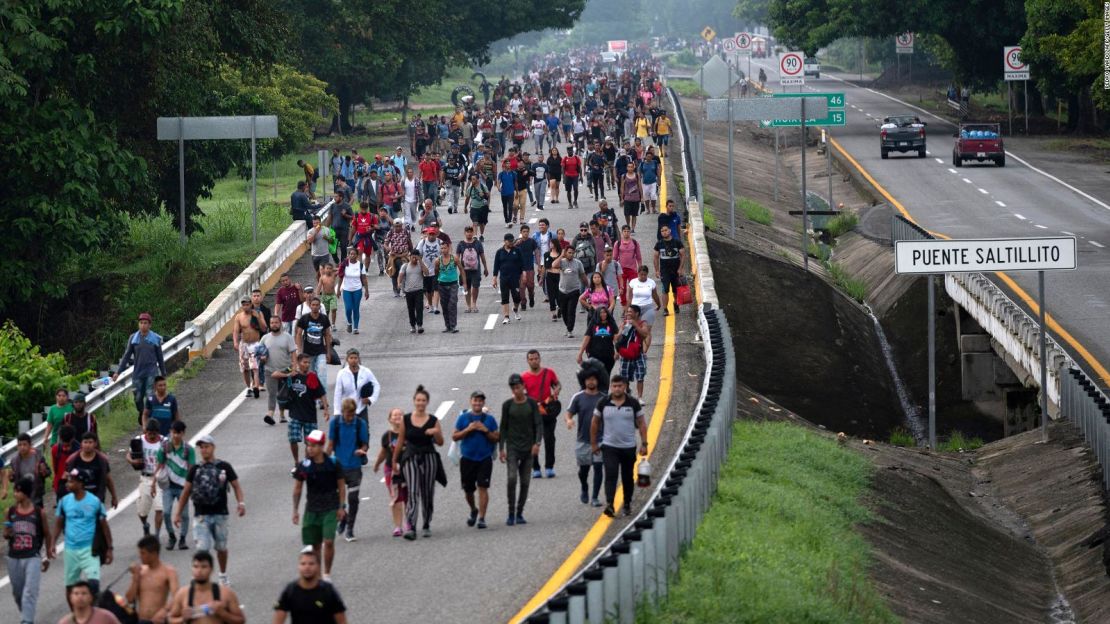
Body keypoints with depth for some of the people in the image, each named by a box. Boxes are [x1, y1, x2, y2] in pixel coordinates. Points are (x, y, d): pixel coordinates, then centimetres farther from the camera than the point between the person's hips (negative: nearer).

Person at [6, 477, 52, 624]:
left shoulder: (39, 512, -5)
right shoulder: (10, 512, 2)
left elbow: (47, 535, 5)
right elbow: (5, 534, 9)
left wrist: (47, 557, 8)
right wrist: (7, 534, -16)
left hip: (33, 558, -4)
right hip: (14, 558, 4)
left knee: (30, 592, -13)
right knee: (17, 592, 15)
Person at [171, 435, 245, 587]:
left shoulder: (224, 467, 2)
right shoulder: (195, 469, 6)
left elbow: (236, 486, 7)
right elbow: (186, 491, 11)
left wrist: (241, 502, -11)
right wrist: (178, 513, 8)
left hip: (220, 514, 0)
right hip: (201, 516, 0)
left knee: (221, 547, 14)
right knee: (203, 548, -12)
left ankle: (223, 575, 34)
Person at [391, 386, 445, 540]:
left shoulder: (433, 421, 2)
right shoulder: (406, 420, 3)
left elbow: (440, 443, 4)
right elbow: (400, 441, 9)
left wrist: (436, 433, -17)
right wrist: (394, 460, 11)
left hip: (429, 458, 1)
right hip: (411, 458, -1)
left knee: (427, 494, 8)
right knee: (412, 493, -14)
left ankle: (427, 526, 24)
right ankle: (410, 528, -22)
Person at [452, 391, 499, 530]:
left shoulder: (489, 419, 4)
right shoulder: (463, 417, 4)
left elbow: (496, 438, 4)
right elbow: (454, 436, 1)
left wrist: (486, 431, -12)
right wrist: (468, 429, -12)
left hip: (485, 458, -1)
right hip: (467, 458, 1)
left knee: (483, 487, -10)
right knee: (468, 489, 10)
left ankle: (481, 518, -9)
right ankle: (473, 510, 37)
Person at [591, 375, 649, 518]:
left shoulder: (633, 404, -3)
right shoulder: (603, 403, -3)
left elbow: (641, 424, 2)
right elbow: (595, 423, 6)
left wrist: (644, 444, -3)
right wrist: (593, 443, 7)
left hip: (629, 447, 1)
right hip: (609, 446, -1)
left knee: (627, 478, 12)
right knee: (610, 475, -15)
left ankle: (627, 505, 26)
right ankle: (610, 505, -24)